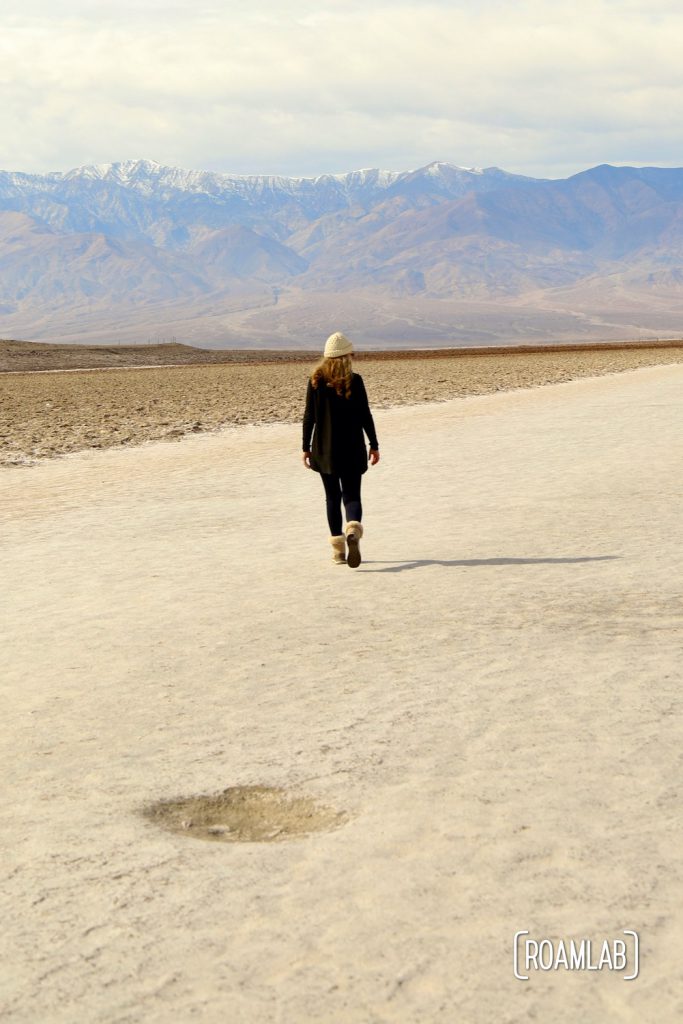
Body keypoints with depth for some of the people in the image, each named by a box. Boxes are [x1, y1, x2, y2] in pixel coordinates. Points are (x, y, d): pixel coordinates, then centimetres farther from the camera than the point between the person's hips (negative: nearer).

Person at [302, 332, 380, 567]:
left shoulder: (315, 381, -2)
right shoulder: (354, 381, -6)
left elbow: (309, 416, -1)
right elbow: (365, 416, -5)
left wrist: (306, 447, 6)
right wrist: (374, 445, 3)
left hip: (325, 449, 1)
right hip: (352, 449, -1)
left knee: (332, 497, 12)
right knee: (352, 495, 5)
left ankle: (338, 550, 11)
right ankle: (353, 531, -25)